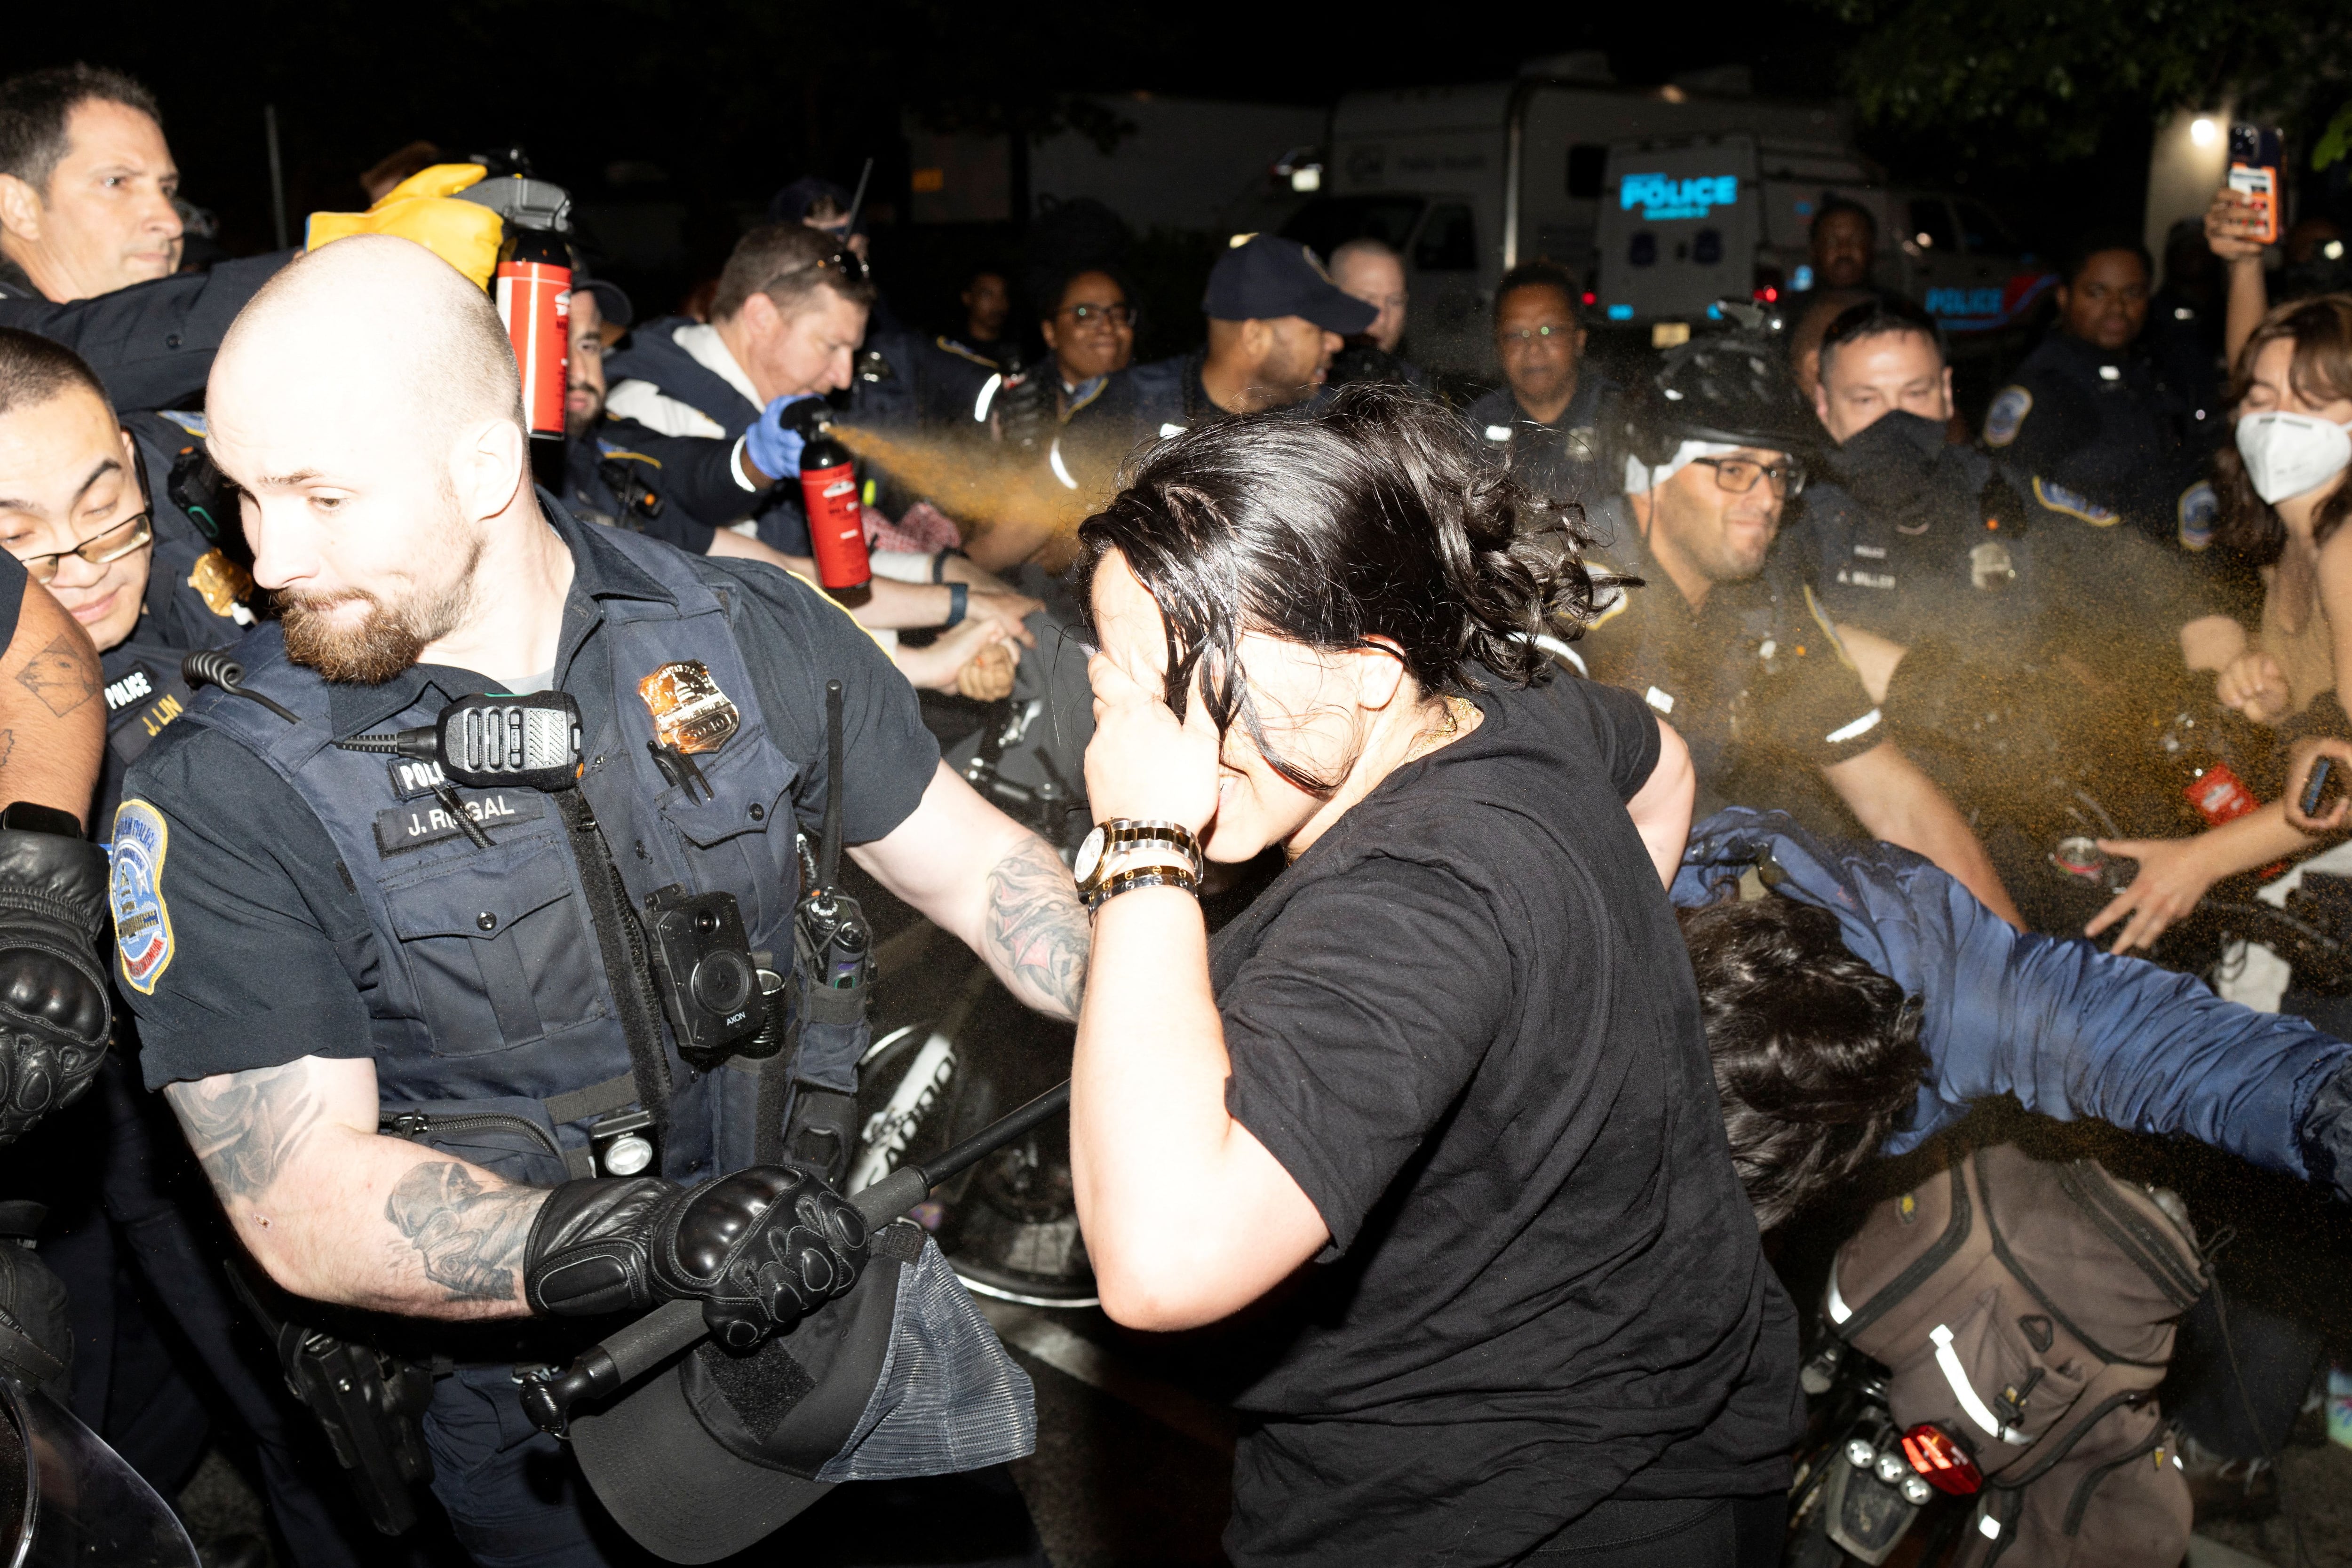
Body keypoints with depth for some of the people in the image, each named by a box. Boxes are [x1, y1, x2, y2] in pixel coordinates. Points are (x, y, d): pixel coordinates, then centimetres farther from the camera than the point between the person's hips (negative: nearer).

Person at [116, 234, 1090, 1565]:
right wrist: (645, 1242, -37)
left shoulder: (749, 635, -8)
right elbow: (302, 1203, -22)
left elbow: (979, 867, -1)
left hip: (826, 1294, 3)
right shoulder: (223, 791, -17)